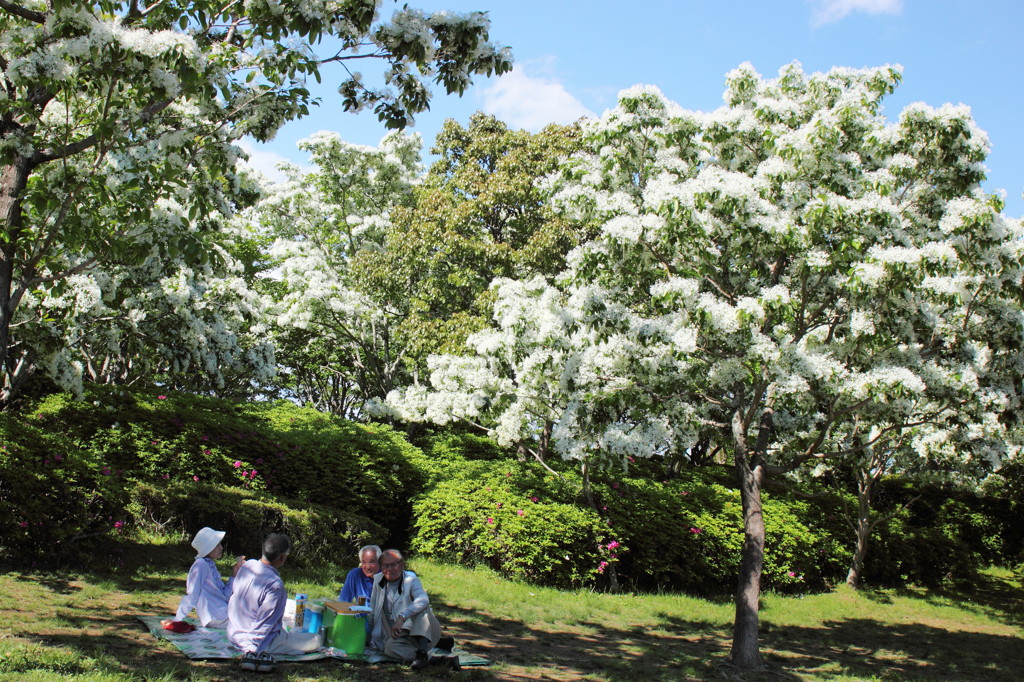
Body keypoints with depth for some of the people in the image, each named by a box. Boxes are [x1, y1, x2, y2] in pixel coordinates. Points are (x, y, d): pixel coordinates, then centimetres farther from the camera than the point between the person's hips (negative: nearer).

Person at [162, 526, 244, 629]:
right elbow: (191, 595, -12)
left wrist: (234, 574, 9)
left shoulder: (211, 565, 17)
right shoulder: (201, 564, -10)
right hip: (215, 618, -9)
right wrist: (176, 620, -13)